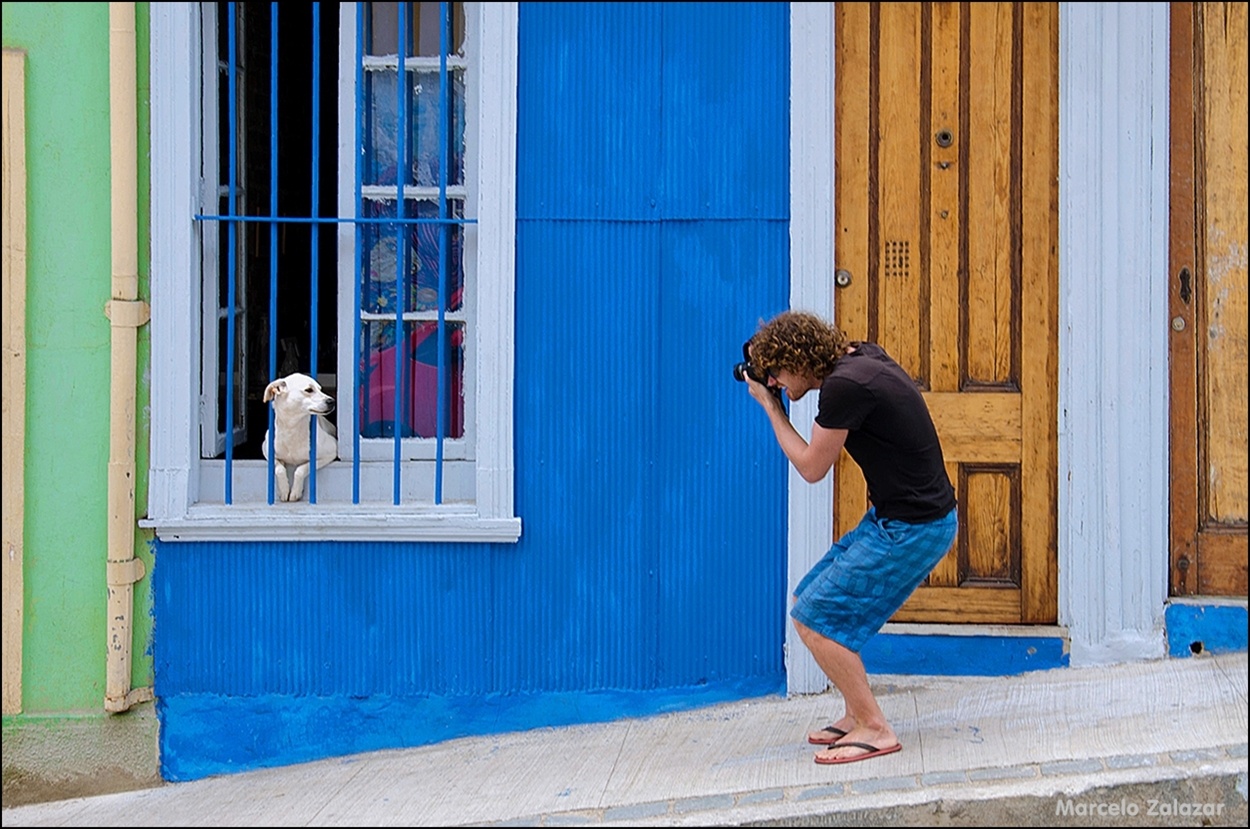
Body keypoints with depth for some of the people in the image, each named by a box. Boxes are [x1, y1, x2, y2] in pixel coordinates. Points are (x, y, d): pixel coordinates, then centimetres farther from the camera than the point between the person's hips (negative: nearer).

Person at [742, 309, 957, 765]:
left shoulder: (845, 386, -22)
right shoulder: (863, 356, 6)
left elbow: (812, 467, -10)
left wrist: (770, 406, -1)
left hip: (912, 529, -10)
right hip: (895, 517, 10)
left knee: (816, 619, -8)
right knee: (811, 598, 15)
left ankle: (874, 729, -3)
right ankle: (857, 714, 20)